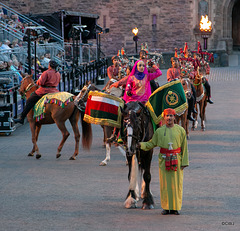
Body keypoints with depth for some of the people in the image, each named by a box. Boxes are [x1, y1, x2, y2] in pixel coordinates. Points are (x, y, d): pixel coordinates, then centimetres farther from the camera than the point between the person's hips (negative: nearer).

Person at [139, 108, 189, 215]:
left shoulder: (180, 130, 1)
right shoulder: (159, 131, 4)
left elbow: (184, 147, 2)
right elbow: (152, 143, 10)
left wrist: (184, 162, -2)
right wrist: (142, 145, -8)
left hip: (176, 160, -1)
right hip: (164, 160, 1)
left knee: (176, 184, 2)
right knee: (165, 184, 3)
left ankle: (176, 207, 10)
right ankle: (166, 207, 11)